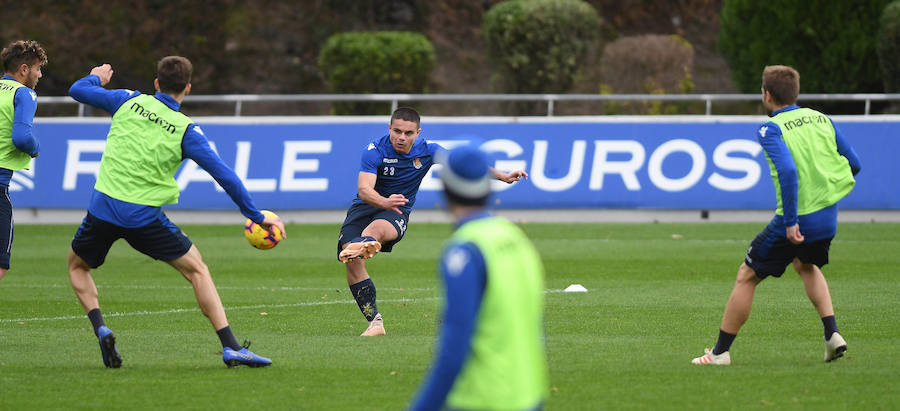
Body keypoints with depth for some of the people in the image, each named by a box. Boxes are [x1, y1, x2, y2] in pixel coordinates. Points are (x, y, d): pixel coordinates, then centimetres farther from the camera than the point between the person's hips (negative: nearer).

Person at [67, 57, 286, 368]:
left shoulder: (129, 102, 2)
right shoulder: (186, 131, -4)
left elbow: (78, 90, 13)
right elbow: (223, 175, -6)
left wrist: (97, 77, 36)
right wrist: (256, 216, 1)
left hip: (103, 207, 2)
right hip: (145, 215, -2)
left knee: (78, 265, 27)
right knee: (197, 270, 9)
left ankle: (100, 328, 3)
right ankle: (230, 347, -1)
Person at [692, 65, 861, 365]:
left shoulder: (771, 129, -12)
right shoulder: (820, 119, 8)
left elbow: (787, 171, -27)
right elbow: (854, 164, 11)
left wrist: (790, 222, -24)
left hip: (796, 220, -6)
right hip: (828, 218, 6)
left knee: (747, 276, 10)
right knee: (806, 265, 35)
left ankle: (721, 351, 15)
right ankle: (832, 333, 20)